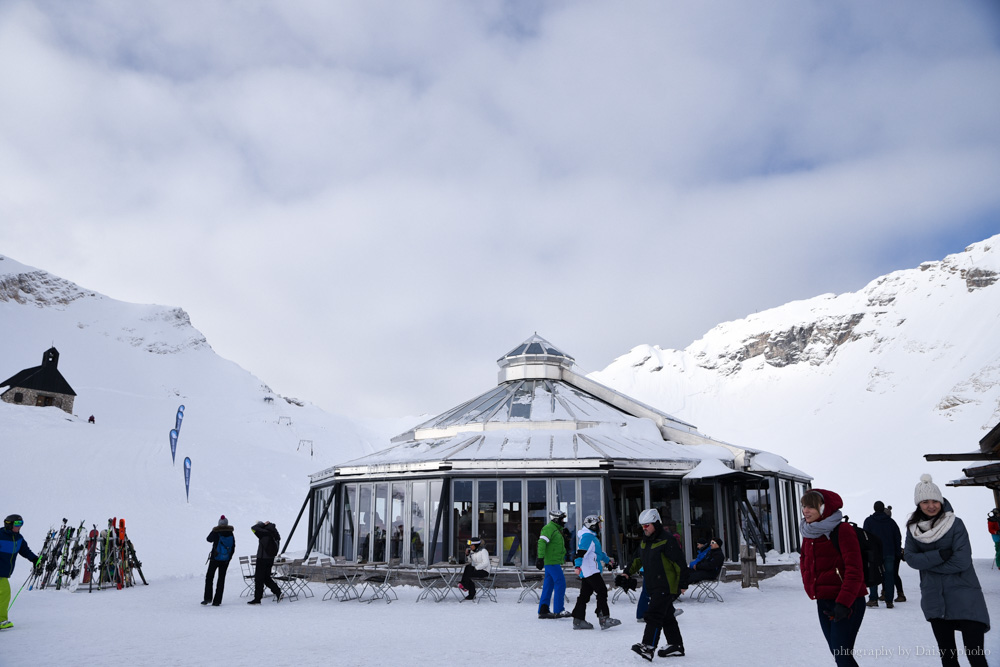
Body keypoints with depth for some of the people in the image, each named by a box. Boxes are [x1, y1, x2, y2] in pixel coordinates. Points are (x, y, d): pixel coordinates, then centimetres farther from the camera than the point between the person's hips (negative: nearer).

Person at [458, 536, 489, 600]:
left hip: (484, 571, -7)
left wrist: (476, 568, -22)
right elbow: (468, 562, 13)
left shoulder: (483, 551, -11)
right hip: (476, 569, 7)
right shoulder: (472, 551, 10)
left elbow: (485, 563, -20)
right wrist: (467, 554, -3)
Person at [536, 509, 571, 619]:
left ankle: (543, 610, 11)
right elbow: (542, 542, -21)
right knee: (560, 583, -10)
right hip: (552, 561, -10)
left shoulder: (556, 529, 21)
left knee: (549, 585, 9)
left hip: (554, 561, 10)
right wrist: (540, 557, -27)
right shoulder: (549, 528, -12)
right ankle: (558, 610, -7)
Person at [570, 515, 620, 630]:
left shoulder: (593, 537, 22)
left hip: (587, 572, 11)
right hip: (591, 571, -11)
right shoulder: (587, 536, -13)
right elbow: (581, 551, -25)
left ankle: (578, 620, 13)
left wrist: (608, 560, 47)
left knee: (585, 594, 11)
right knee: (602, 591, -11)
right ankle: (604, 619, -13)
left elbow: (598, 552, 37)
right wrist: (578, 566, -35)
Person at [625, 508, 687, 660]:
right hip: (652, 586, 9)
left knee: (654, 615, -17)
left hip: (665, 586, -9)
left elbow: (680, 563, -13)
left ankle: (648, 646, -22)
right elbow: (638, 559, 25)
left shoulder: (666, 541, -14)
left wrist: (683, 584, -13)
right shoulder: (644, 541, 12)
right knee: (667, 616, 14)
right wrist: (628, 573, 15)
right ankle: (676, 645, 23)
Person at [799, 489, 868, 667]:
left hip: (846, 604, -7)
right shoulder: (809, 533, 8)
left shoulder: (843, 530, -13)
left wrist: (843, 602, -23)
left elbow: (854, 571, -18)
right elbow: (804, 561, 24)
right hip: (823, 603, 7)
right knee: (837, 652, 12)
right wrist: (811, 588, 12)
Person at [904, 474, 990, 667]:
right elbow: (911, 559, -7)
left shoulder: (955, 524, -9)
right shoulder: (912, 528, 1)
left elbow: (962, 561, -17)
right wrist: (939, 555, -20)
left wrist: (926, 562, -12)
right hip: (934, 598, 3)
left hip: (963, 596, -3)